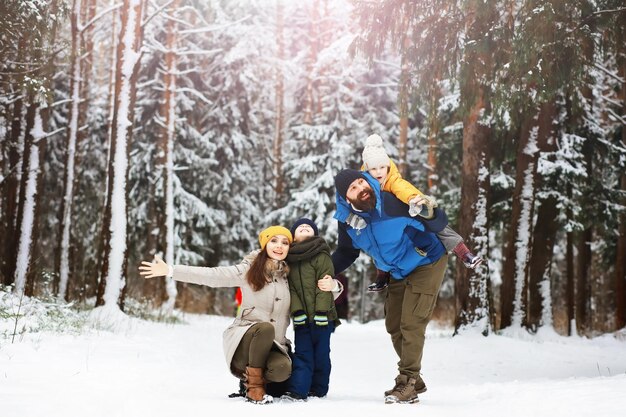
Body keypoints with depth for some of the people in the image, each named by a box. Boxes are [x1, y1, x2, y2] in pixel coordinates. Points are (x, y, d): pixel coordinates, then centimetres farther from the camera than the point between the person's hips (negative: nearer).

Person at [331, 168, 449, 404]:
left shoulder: (395, 203, -31)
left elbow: (440, 225, -25)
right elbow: (346, 253, 7)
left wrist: (430, 213, -48)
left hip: (427, 264, -7)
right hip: (398, 273, 7)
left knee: (411, 325, -12)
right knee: (394, 327, 12)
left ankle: (407, 384, -4)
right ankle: (413, 380, 28)